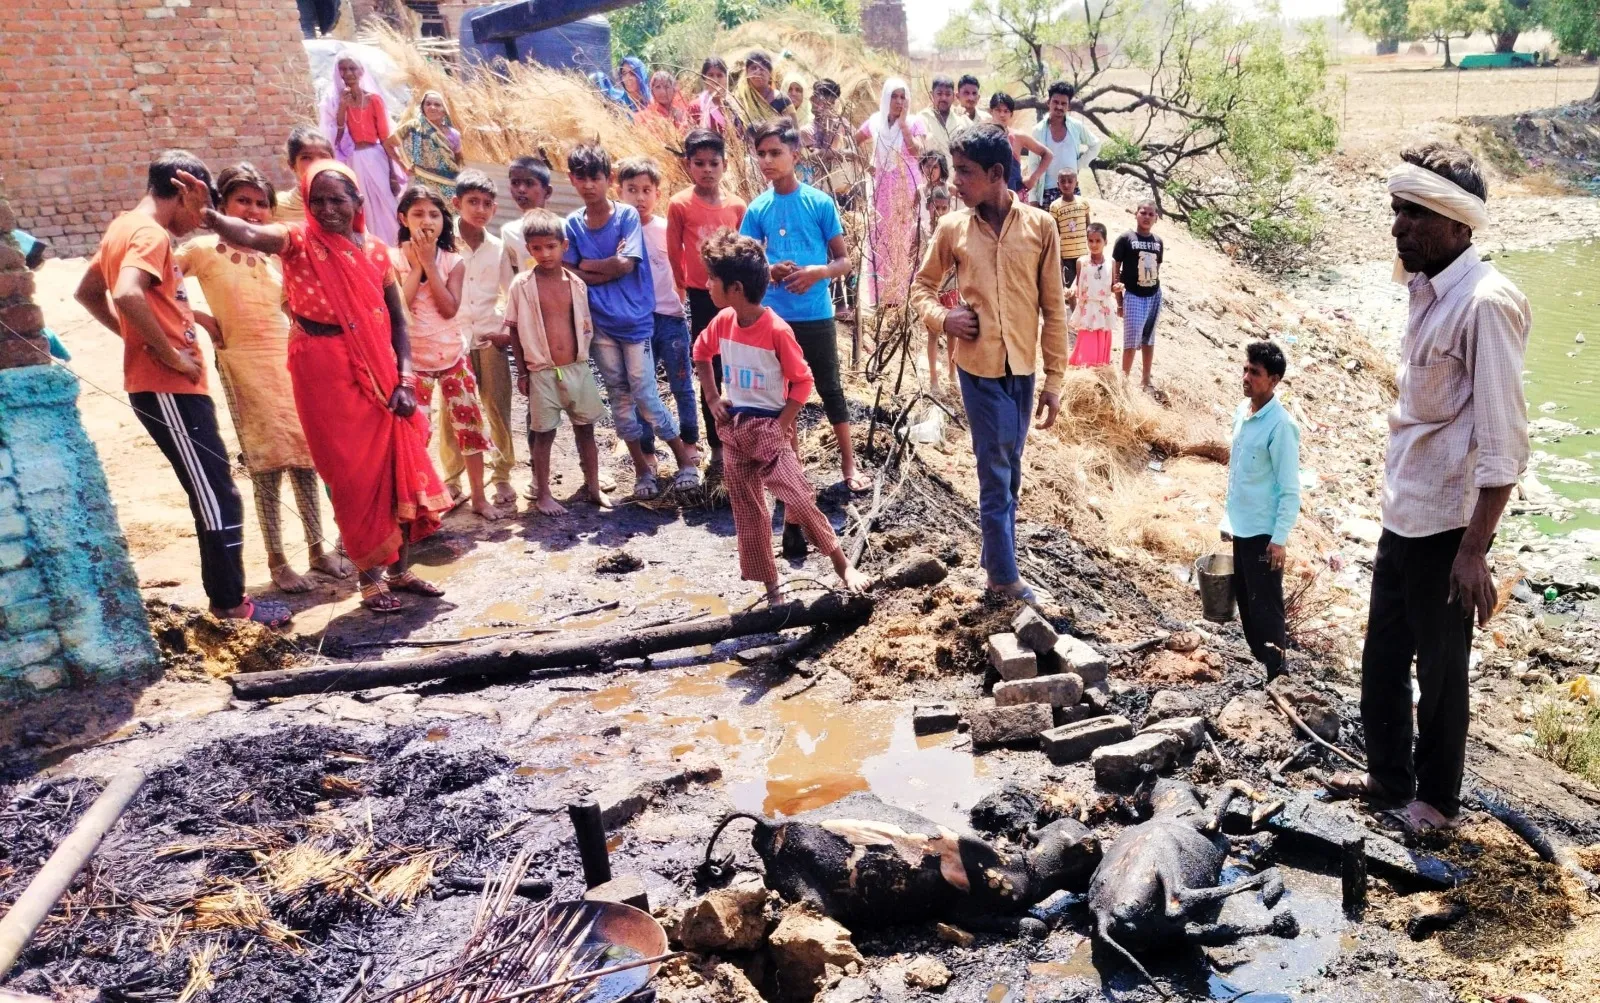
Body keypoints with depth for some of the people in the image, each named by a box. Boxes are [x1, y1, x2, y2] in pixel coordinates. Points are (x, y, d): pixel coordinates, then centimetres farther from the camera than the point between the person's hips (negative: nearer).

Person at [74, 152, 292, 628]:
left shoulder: (124, 227, 17)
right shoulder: (151, 233, -13)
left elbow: (88, 292, 26)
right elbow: (128, 294, -30)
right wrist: (171, 353, -21)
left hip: (164, 384, 10)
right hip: (168, 387, -10)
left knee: (212, 492, 13)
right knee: (216, 496, -6)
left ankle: (226, 595, 19)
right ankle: (231, 604, 1)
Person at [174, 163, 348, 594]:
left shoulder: (274, 253, 12)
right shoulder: (205, 250, -3)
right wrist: (202, 319, -11)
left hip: (289, 360, 5)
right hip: (243, 363, -4)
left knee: (304, 456, 6)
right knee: (267, 465, -4)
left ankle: (318, 549, 17)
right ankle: (277, 562, 6)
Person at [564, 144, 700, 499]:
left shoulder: (627, 215, -5)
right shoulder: (572, 224, 5)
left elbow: (625, 264, -14)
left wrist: (588, 265, -3)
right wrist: (610, 268, -9)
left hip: (635, 319, -4)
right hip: (600, 323, 4)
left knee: (644, 395, -4)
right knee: (619, 396, 8)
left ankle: (685, 457, 13)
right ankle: (642, 466, 20)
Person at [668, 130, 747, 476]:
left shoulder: (737, 206, 0)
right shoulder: (680, 205, -6)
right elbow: (673, 256, 0)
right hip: (702, 299, -2)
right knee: (710, 375, 6)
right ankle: (717, 450, 15)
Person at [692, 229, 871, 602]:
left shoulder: (777, 330, -19)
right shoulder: (722, 322, -1)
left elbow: (802, 382, -12)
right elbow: (701, 354, 19)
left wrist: (782, 426, -14)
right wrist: (713, 398, 9)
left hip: (770, 429, -6)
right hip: (734, 431, 6)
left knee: (800, 501, -9)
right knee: (748, 513, 10)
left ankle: (843, 566, 10)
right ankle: (771, 588, 22)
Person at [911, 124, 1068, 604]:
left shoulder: (1040, 226, -2)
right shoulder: (952, 228, -2)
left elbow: (1053, 308, 1)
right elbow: (922, 285, 13)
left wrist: (1054, 378, 0)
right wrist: (942, 317, -9)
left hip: (1023, 367, 2)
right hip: (979, 366, -2)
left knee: (1008, 471, 14)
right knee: (996, 471, 0)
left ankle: (996, 559, 29)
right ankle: (1004, 575, 11)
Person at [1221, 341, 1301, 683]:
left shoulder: (1280, 425, -19)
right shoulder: (1242, 411, 5)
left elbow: (1290, 489, -18)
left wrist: (1279, 538, -18)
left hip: (1263, 530, -8)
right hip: (1241, 526, 8)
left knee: (1265, 605, 1)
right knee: (1245, 599, 17)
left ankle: (1273, 676, 13)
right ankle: (1255, 665, 32)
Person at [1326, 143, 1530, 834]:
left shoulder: (1485, 302, -19)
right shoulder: (1425, 294, 7)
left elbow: (1503, 441, -21)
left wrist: (1474, 549, -22)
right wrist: (1396, 502, 17)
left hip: (1445, 523, -8)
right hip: (1401, 515, 8)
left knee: (1439, 668, 9)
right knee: (1382, 658, 19)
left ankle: (1437, 799, 28)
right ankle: (1389, 777, 37)